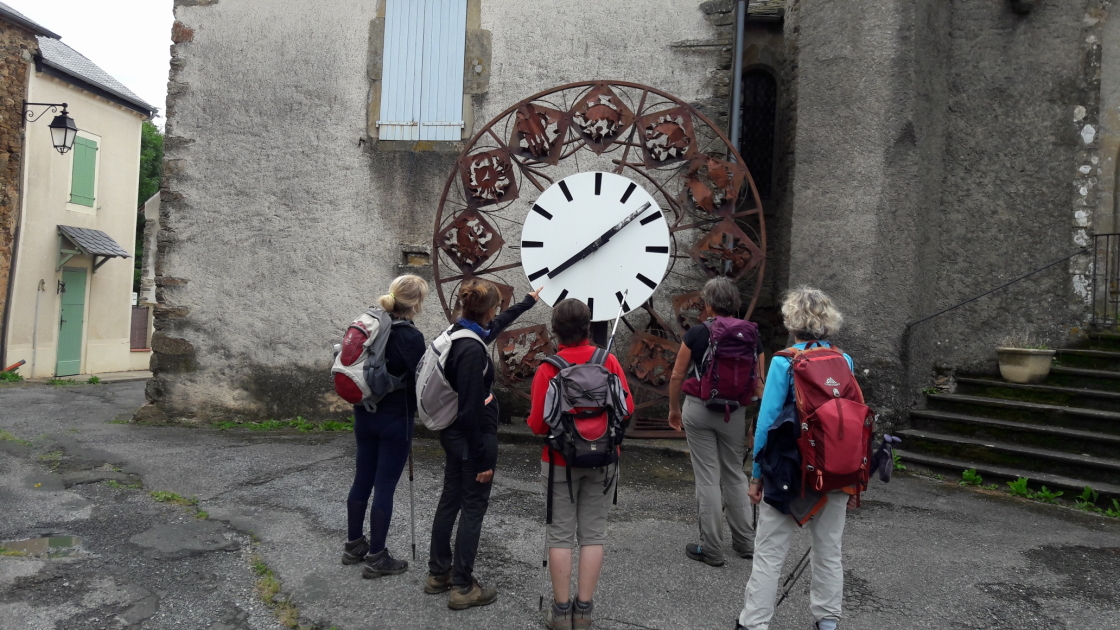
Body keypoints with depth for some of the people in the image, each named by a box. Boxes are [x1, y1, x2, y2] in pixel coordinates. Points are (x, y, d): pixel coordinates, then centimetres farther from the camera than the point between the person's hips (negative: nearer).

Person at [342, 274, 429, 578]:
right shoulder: (410, 336, -18)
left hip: (365, 415, 7)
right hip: (395, 420, -7)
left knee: (362, 479, 17)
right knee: (385, 486, 2)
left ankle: (353, 545, 31)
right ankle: (376, 558, 12)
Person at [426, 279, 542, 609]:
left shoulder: (459, 334, 4)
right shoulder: (472, 350, -26)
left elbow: (498, 324, 25)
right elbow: (472, 409, -25)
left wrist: (528, 302, 39)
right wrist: (483, 458, -19)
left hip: (452, 435, 10)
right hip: (471, 439, -10)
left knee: (449, 501, 18)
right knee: (473, 508, 3)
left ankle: (438, 574, 31)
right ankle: (463, 588, 14)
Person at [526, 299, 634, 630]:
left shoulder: (548, 368, -13)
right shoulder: (608, 361, -8)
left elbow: (538, 424, -13)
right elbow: (628, 408, -4)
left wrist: (533, 420, 10)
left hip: (561, 461, -2)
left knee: (560, 534, 9)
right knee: (593, 533, 11)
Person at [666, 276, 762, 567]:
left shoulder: (696, 334, -9)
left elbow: (677, 376, -4)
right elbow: (758, 383, 0)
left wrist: (674, 409, 10)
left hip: (698, 409, -3)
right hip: (735, 413, 3)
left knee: (708, 477, 4)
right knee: (735, 474, 18)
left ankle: (712, 549, 13)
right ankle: (745, 541, 28)